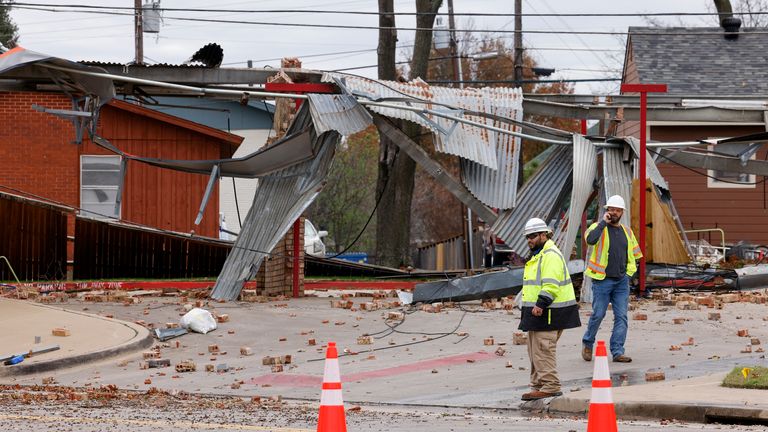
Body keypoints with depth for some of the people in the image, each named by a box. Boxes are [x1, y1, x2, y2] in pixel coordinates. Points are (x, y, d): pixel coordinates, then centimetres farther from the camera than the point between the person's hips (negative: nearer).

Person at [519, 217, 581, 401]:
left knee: (543, 350, -12)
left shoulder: (550, 255, -13)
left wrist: (541, 304, -29)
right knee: (535, 351, 13)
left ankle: (550, 386, -11)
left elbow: (551, 285, -23)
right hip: (538, 311, 11)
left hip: (548, 313, -11)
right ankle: (538, 386, 18)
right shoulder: (537, 255, 22)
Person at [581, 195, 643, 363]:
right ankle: (587, 344, 21)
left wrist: (628, 272, 13)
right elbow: (590, 239, -26)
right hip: (602, 280, -4)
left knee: (621, 316, -2)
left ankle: (617, 352, -1)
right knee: (598, 315, -1)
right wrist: (604, 222, -18)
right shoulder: (599, 228, -2)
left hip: (622, 281, 4)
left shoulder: (627, 231, 13)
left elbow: (633, 255, 24)